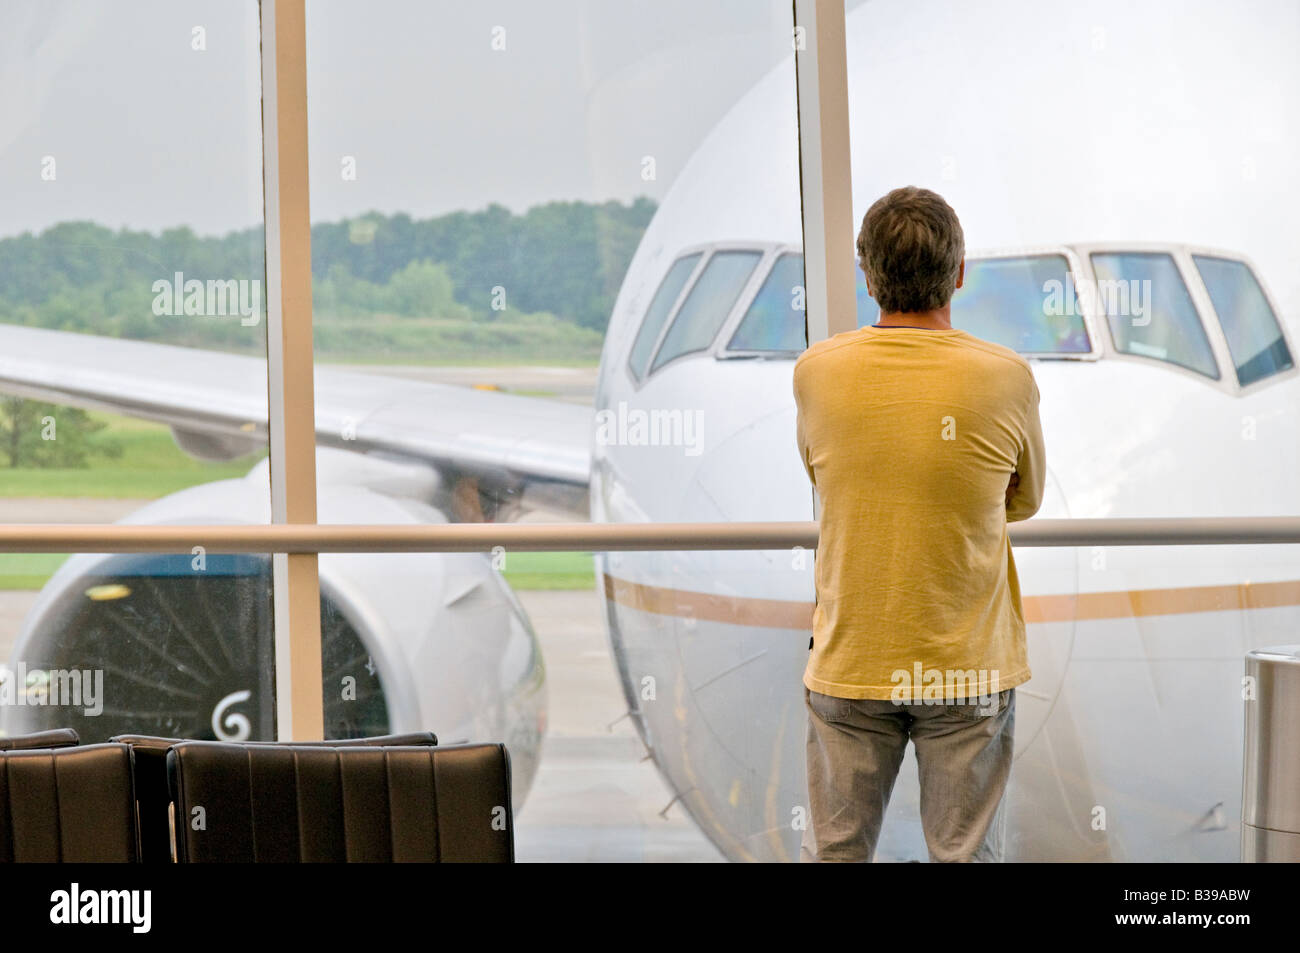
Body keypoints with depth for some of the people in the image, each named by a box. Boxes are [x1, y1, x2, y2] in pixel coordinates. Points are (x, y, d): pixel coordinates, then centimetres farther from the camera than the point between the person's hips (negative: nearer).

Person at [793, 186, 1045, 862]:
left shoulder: (816, 373, -6)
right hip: (968, 668, -1)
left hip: (849, 666, 1)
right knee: (967, 855, 7)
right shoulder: (1006, 378, -10)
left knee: (835, 853, 10)